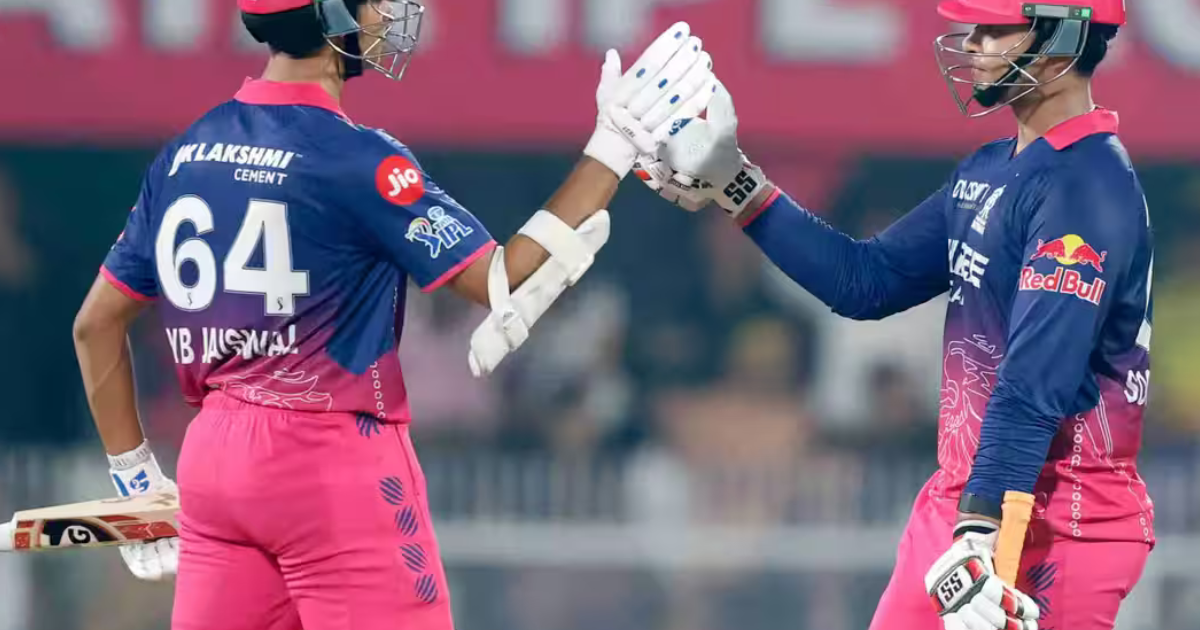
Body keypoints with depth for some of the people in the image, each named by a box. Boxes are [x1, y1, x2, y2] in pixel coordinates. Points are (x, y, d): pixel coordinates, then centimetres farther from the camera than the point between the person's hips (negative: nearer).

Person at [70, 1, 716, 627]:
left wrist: (135, 475, 18)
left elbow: (96, 323, 11)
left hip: (212, 462, 6)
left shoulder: (184, 154, 7)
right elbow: (504, 286, -13)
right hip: (335, 464, -6)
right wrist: (613, 148, -9)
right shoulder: (355, 158, -13)